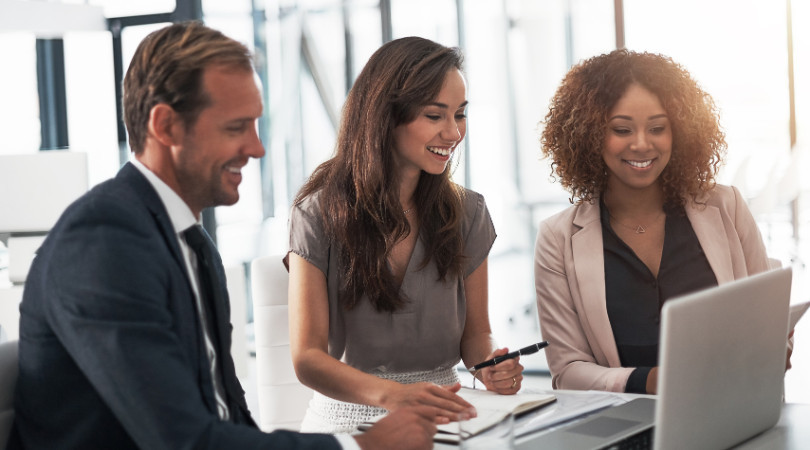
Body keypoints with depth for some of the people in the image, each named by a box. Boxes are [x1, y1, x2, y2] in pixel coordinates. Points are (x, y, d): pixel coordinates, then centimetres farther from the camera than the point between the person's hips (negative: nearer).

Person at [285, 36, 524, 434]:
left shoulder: (466, 213, 5)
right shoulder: (320, 213, -7)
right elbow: (307, 357, -14)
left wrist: (488, 365, -11)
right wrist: (391, 394, -33)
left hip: (441, 413, 3)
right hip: (352, 415, -3)